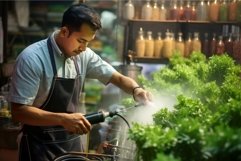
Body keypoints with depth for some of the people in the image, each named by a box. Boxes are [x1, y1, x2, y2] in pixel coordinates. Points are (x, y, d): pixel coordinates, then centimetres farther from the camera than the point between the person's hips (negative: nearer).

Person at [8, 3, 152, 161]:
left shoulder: (84, 56, -1)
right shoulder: (32, 58, -18)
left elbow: (118, 78, 7)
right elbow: (19, 111, -21)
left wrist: (136, 90, -16)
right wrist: (63, 119, -32)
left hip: (73, 142, 6)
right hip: (40, 146, -6)